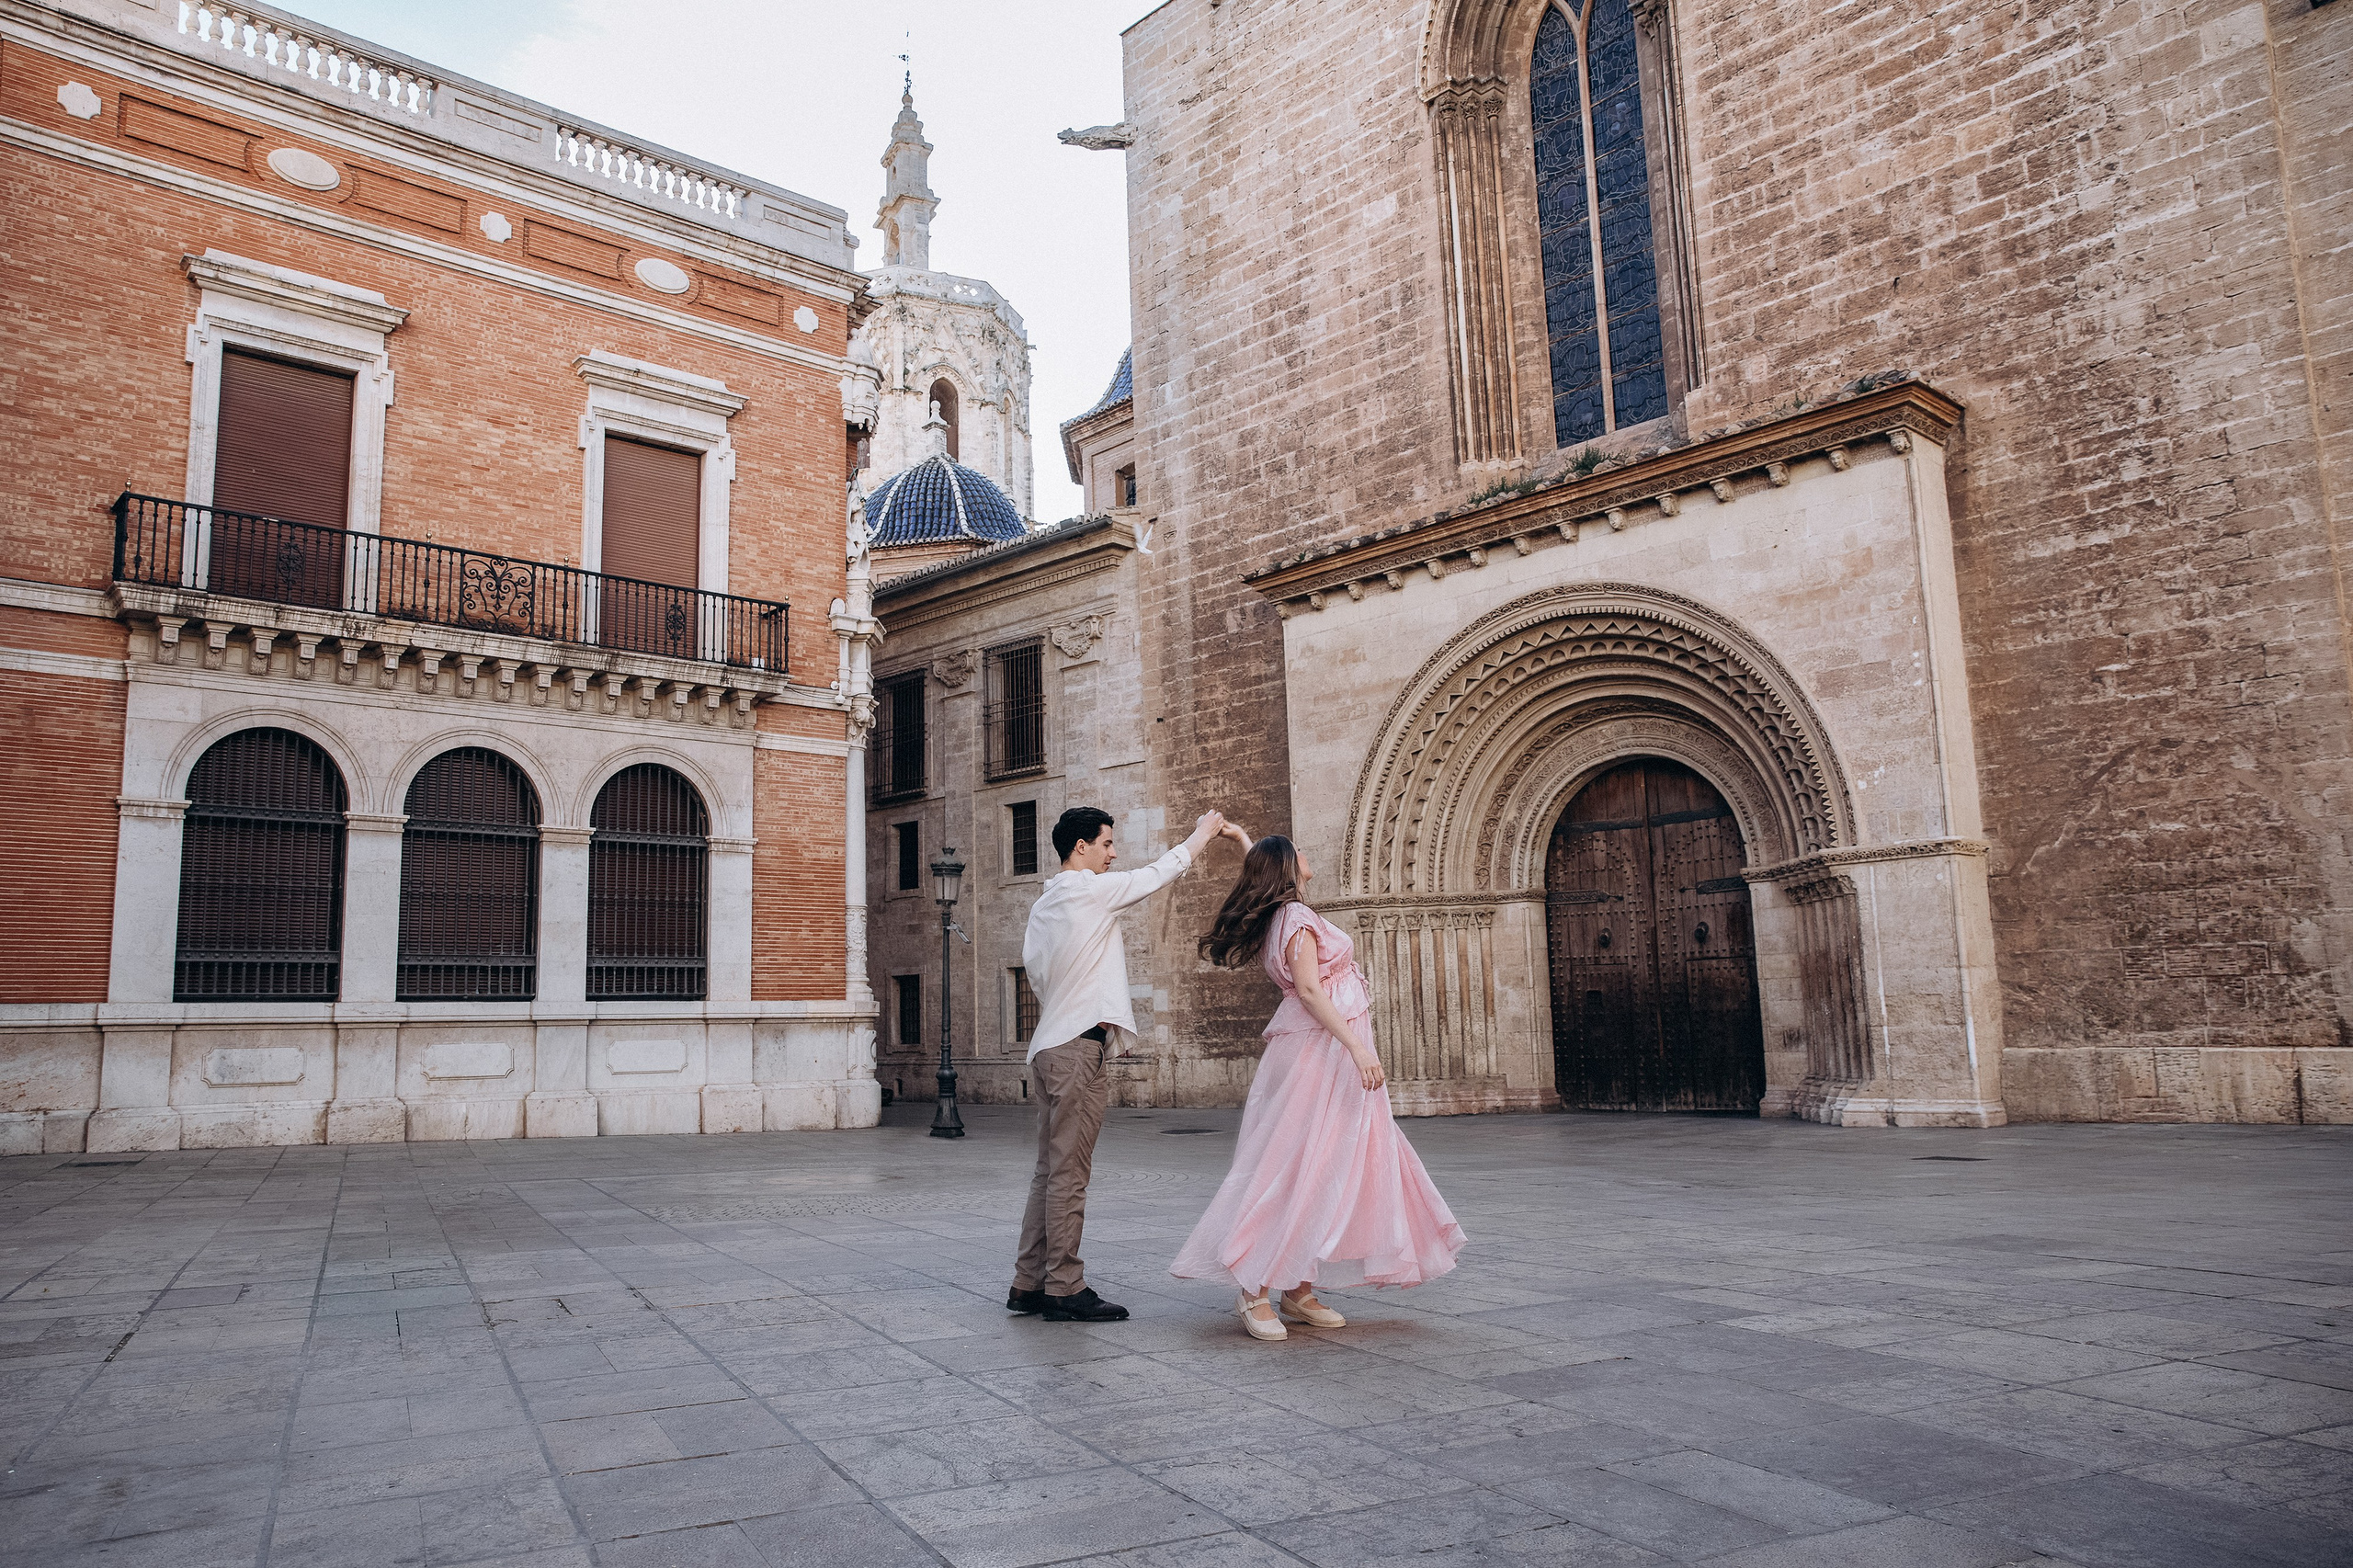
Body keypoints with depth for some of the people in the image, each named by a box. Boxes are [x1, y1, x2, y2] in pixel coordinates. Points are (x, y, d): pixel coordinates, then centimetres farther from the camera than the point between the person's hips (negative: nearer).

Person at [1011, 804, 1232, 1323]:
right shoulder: (1089, 889, -8)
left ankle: (1028, 1284, 15)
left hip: (1050, 1043, 10)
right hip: (1077, 1046, -10)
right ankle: (1064, 1290, -2)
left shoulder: (1044, 902, 18)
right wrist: (1200, 835, 15)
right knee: (1069, 1173, -6)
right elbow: (1155, 876, 1)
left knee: (1050, 1170, 11)